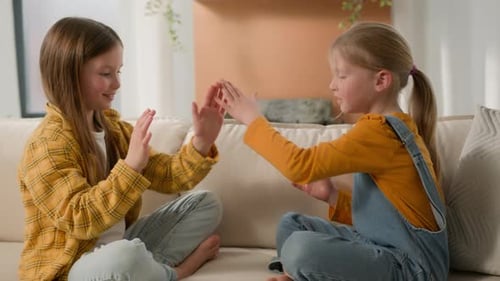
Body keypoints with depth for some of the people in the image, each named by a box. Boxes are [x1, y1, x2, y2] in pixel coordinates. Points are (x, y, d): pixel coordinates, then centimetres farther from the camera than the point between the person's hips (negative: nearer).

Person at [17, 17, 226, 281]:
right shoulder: (48, 144, -20)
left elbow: (166, 176, 3)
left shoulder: (113, 128, 5)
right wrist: (131, 166, -37)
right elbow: (79, 221, -30)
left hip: (118, 248, 8)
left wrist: (200, 144, -14)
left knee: (206, 204, 8)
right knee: (126, 256, -41)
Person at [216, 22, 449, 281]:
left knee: (301, 248, -30)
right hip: (382, 248, 10)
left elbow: (300, 166, -24)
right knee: (291, 224, 13)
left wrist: (253, 119, -12)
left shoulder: (378, 130, -19)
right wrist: (333, 196, 5)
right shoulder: (390, 127, 12)